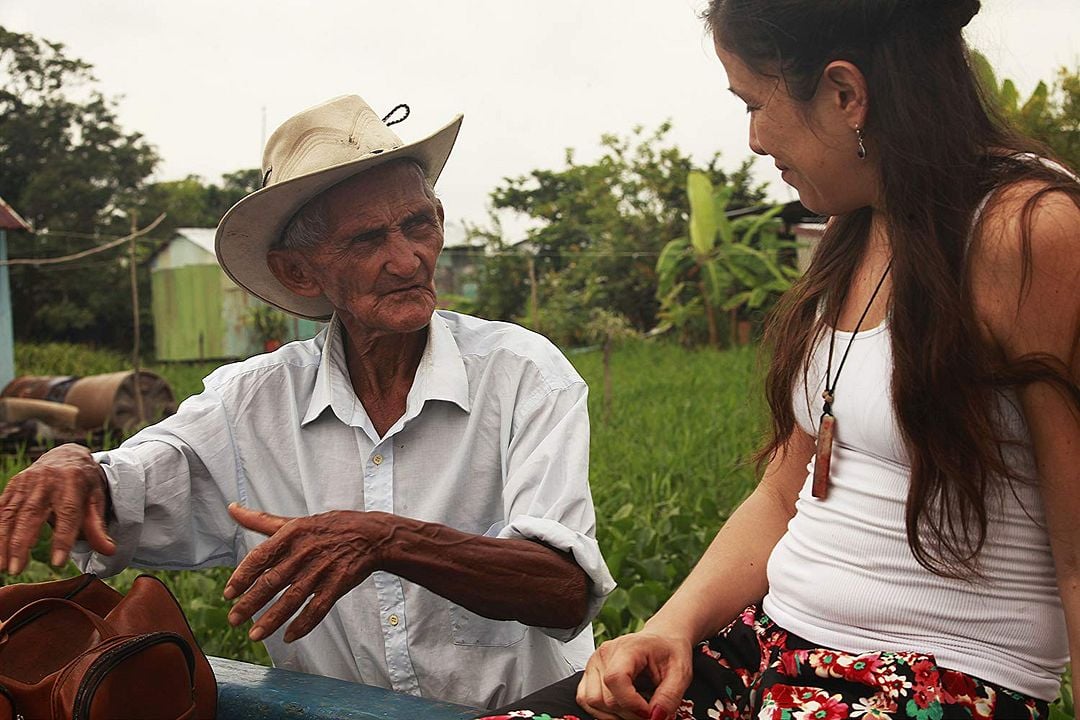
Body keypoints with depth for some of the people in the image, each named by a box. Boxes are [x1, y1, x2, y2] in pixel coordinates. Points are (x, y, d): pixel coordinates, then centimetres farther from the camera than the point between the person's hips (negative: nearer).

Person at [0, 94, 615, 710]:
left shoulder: (522, 373, -8)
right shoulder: (253, 399, 2)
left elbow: (570, 590, -17)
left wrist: (386, 539, -31)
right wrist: (72, 467, -17)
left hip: (522, 707, -3)